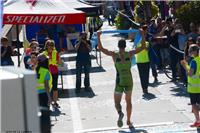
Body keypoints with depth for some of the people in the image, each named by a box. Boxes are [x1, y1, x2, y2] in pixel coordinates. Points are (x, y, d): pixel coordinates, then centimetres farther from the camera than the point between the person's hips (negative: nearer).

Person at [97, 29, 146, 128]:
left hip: (119, 82, -2)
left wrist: (98, 37, -2)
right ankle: (128, 121, 24)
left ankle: (120, 113, -26)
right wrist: (142, 35, 12)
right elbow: (142, 47, 7)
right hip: (129, 81, 2)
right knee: (128, 101, 21)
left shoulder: (114, 55, -8)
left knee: (117, 102, 7)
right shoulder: (130, 54, -4)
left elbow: (101, 48, -6)